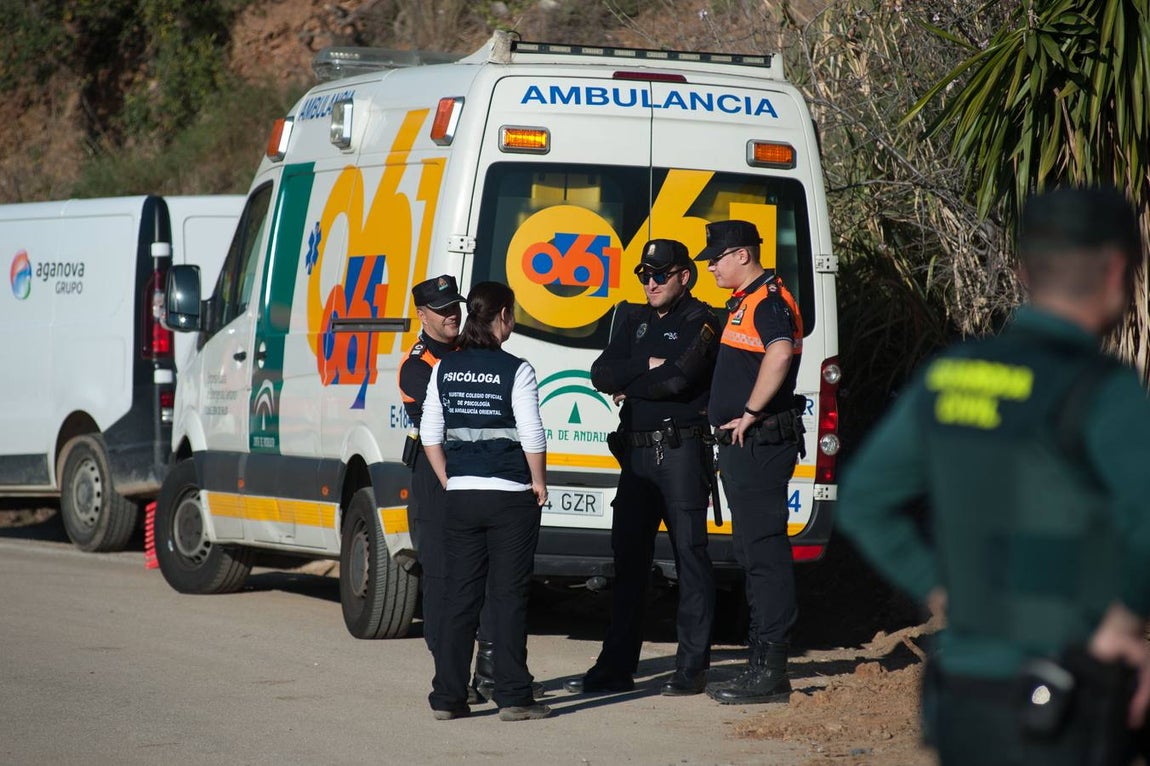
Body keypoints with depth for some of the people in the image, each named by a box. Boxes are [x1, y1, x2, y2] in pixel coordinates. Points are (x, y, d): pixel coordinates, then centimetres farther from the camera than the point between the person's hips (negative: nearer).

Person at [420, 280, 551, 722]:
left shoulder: (445, 369, 4)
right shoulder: (516, 371, -10)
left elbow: (430, 434, 6)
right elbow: (532, 436, -11)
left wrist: (449, 482, 14)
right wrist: (539, 483, 2)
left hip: (461, 497, 4)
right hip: (510, 497, -4)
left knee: (459, 595, 8)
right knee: (508, 596, 1)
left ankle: (447, 697, 8)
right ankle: (513, 697, 2)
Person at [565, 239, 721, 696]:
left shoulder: (699, 322, -3)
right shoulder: (634, 321, 18)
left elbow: (679, 378, -18)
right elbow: (602, 374, 6)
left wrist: (627, 385, -4)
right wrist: (649, 367, -8)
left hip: (682, 449, -7)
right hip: (637, 451, 7)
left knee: (690, 553, -5)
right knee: (629, 556, 7)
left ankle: (692, 667, -3)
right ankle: (616, 667, 11)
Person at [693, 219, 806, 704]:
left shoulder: (769, 301, -14)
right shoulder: (744, 301, 19)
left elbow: (780, 352, -34)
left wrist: (751, 412, -27)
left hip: (759, 443, -11)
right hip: (742, 447, 11)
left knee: (765, 551, -10)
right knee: (753, 552, 14)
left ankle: (770, 672, -10)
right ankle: (763, 664, 20)